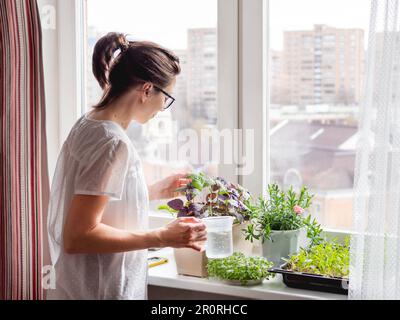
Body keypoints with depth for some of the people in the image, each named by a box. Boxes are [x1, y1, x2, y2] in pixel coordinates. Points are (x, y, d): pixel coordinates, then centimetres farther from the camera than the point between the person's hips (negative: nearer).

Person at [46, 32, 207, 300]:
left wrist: (155, 192, 15)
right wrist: (163, 238, -22)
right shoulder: (113, 142, -22)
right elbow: (78, 237, -25)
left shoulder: (88, 125, 5)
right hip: (103, 291, -9)